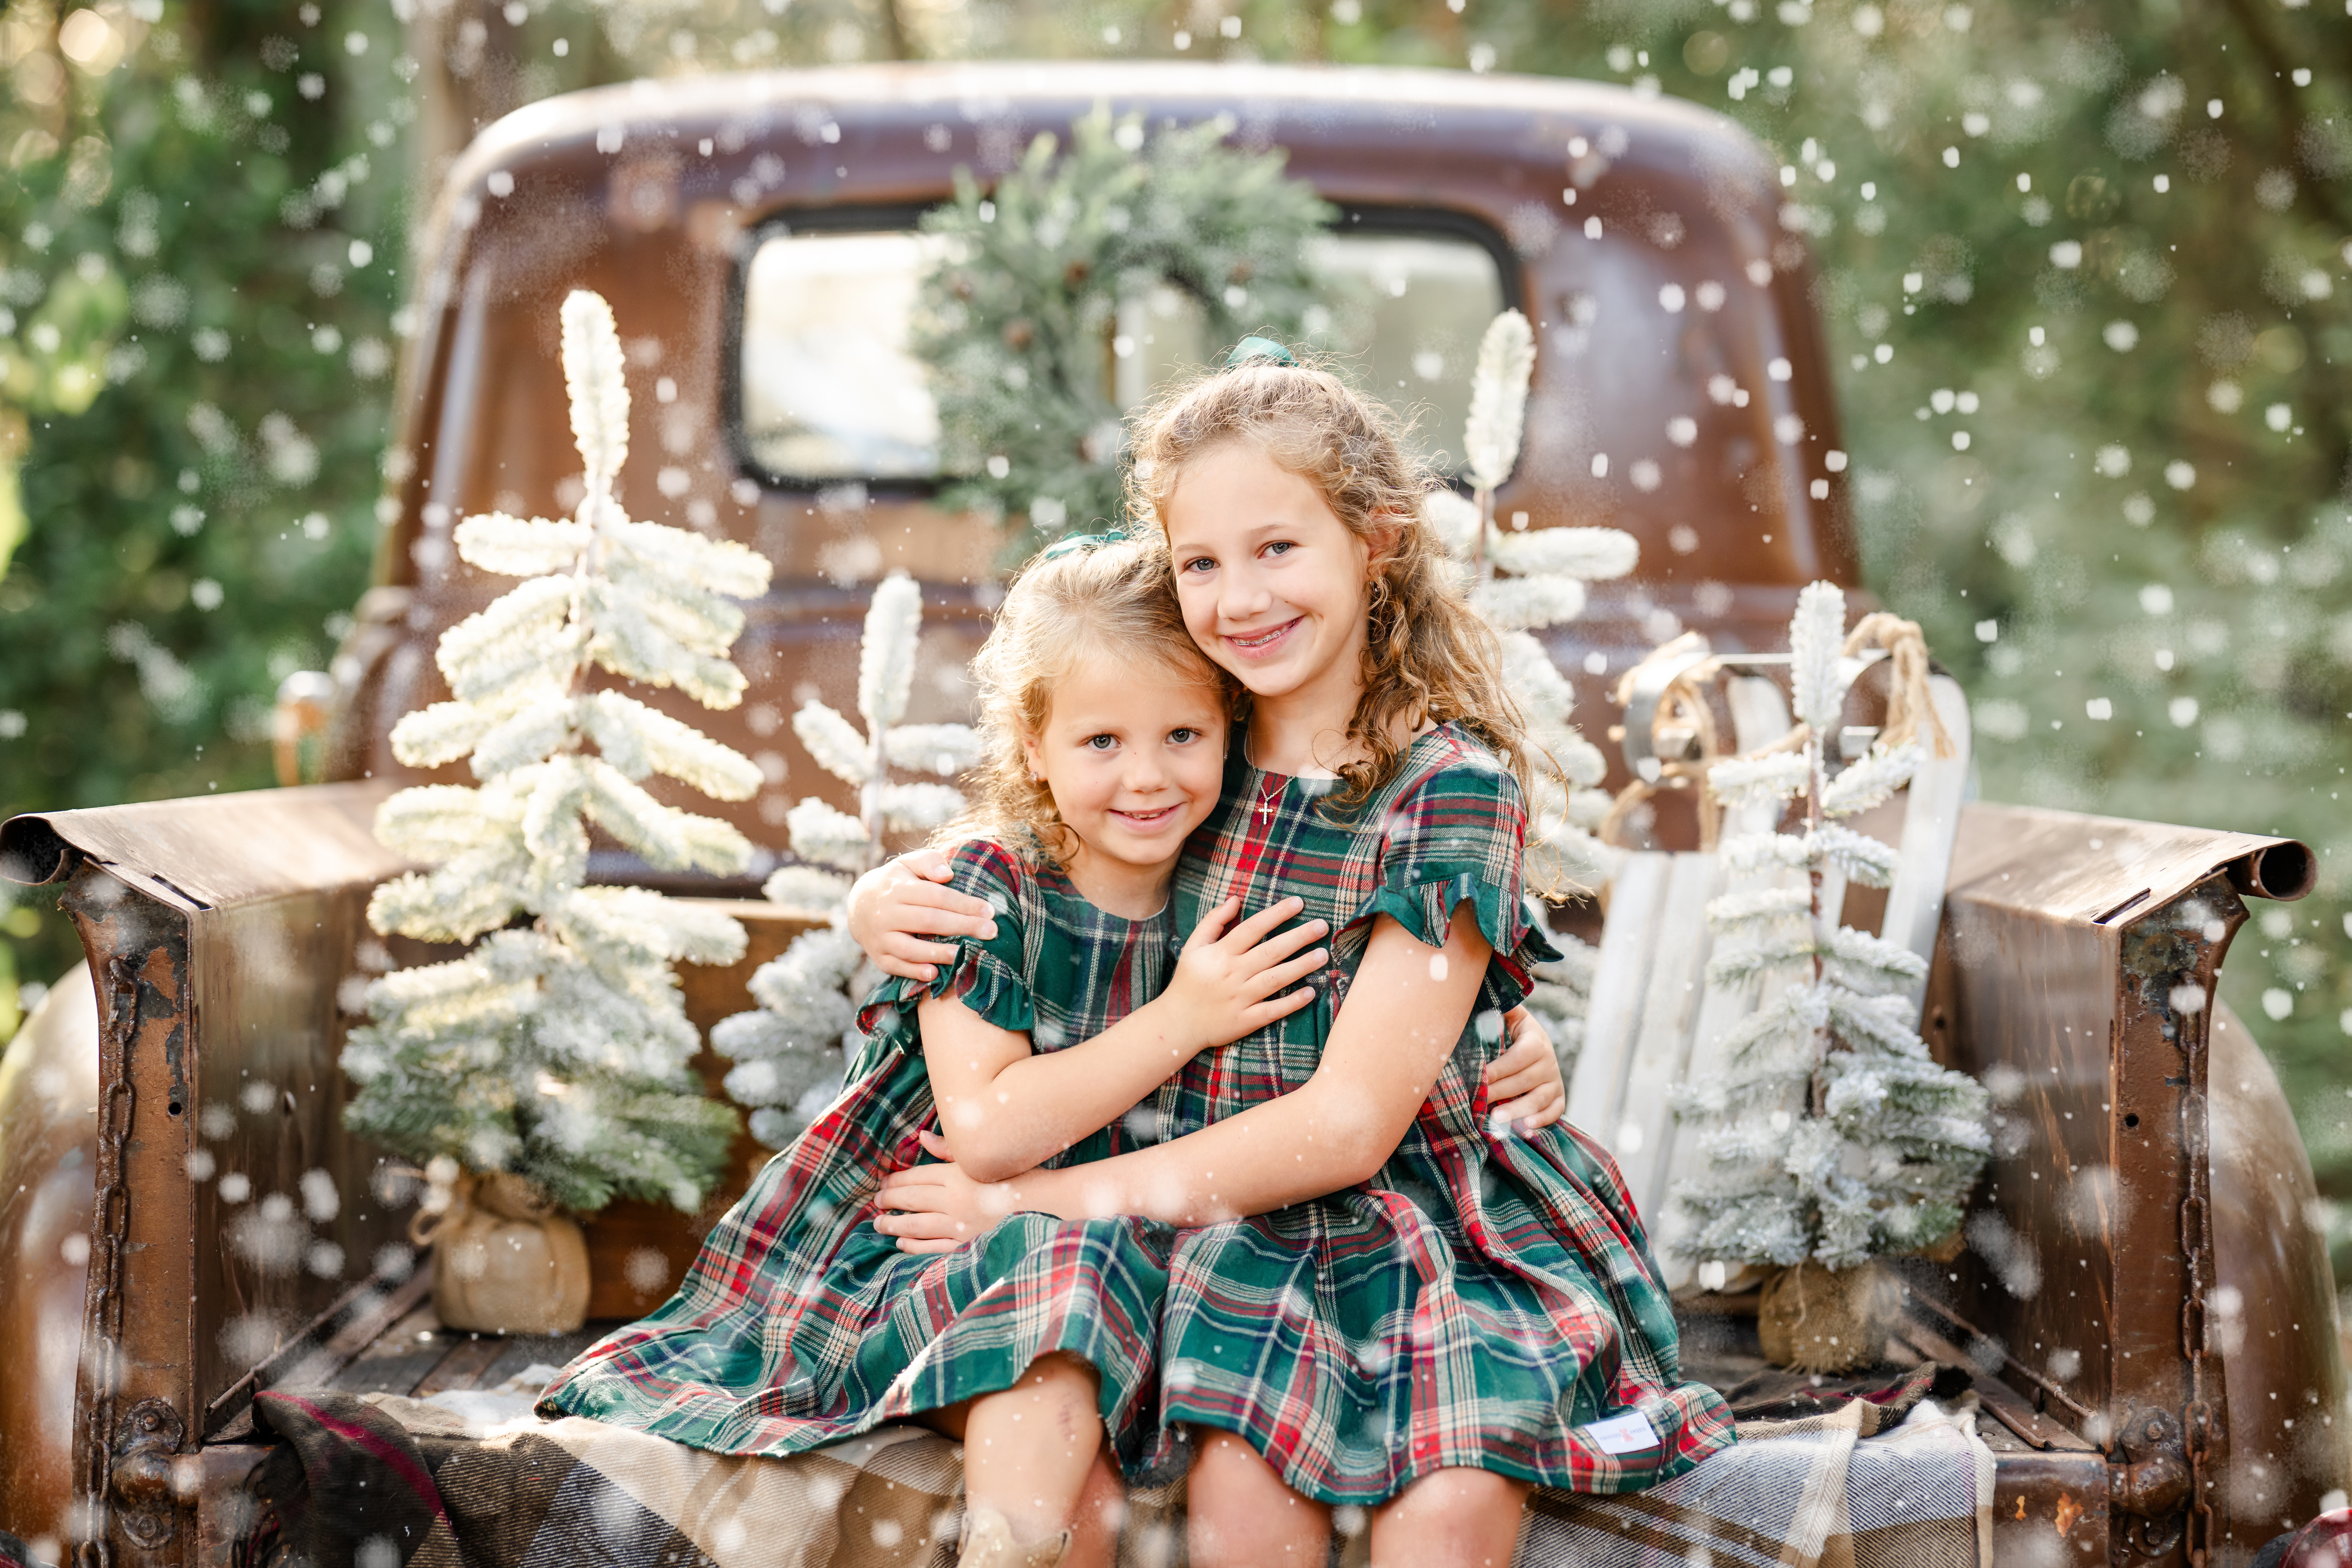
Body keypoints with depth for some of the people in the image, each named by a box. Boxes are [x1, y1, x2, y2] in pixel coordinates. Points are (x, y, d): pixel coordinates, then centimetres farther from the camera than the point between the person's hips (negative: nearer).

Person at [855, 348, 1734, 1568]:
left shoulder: (1451, 784, -10)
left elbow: (1352, 1123, -14)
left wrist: (1051, 1195, -12)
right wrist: (882, 901, -4)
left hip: (1436, 1213, -3)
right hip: (1239, 1228, 3)